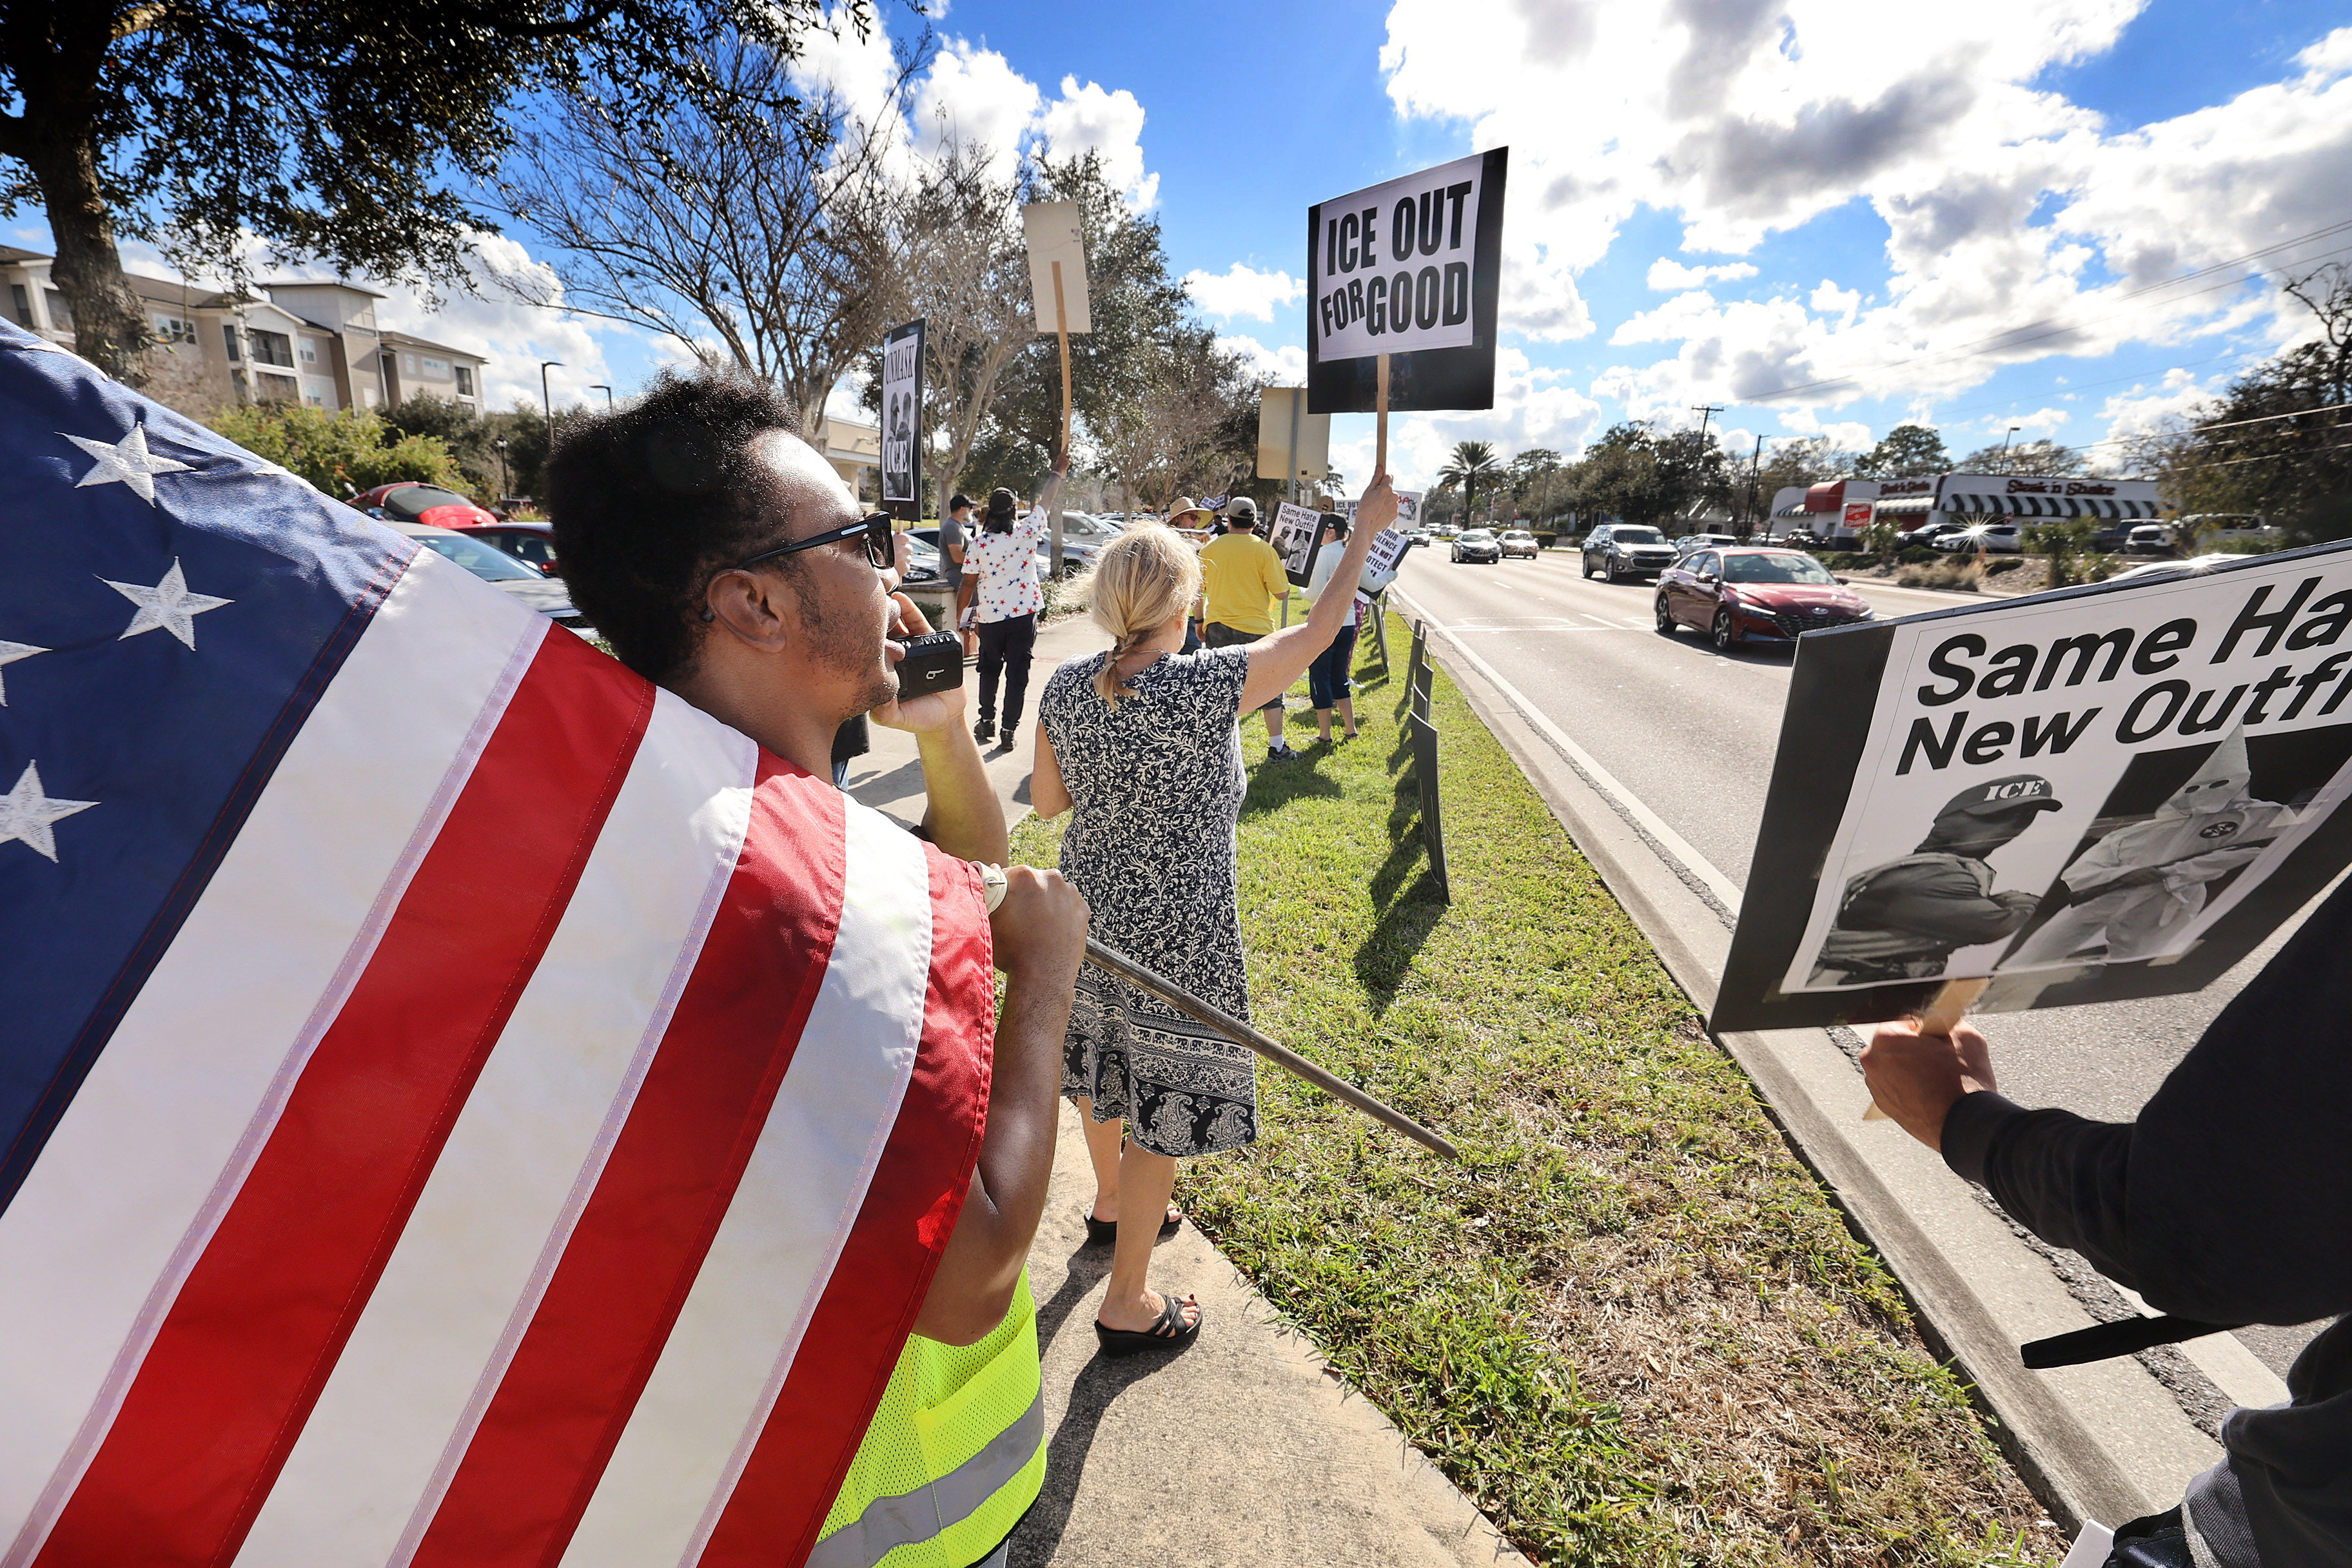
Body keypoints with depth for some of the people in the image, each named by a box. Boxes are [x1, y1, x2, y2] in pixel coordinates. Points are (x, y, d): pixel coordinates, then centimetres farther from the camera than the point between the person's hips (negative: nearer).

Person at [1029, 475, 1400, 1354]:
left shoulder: (1064, 689, -9)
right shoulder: (1208, 687, -24)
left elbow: (1046, 801, 3)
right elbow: (1320, 628, -10)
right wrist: (1368, 527, 2)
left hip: (1092, 916, 6)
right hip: (1174, 936, -6)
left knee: (1101, 1072, 28)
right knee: (1159, 1111, 12)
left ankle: (1111, 1202, 56)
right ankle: (1128, 1305, 31)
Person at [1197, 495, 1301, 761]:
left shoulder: (1209, 548, 4)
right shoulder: (1263, 549, -7)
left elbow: (1198, 589, 11)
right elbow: (1282, 593, -7)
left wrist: (1200, 621, 22)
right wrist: (1281, 571, 12)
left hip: (1217, 628, 3)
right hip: (1255, 629, -3)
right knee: (1271, 688, 8)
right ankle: (1277, 747, 11)